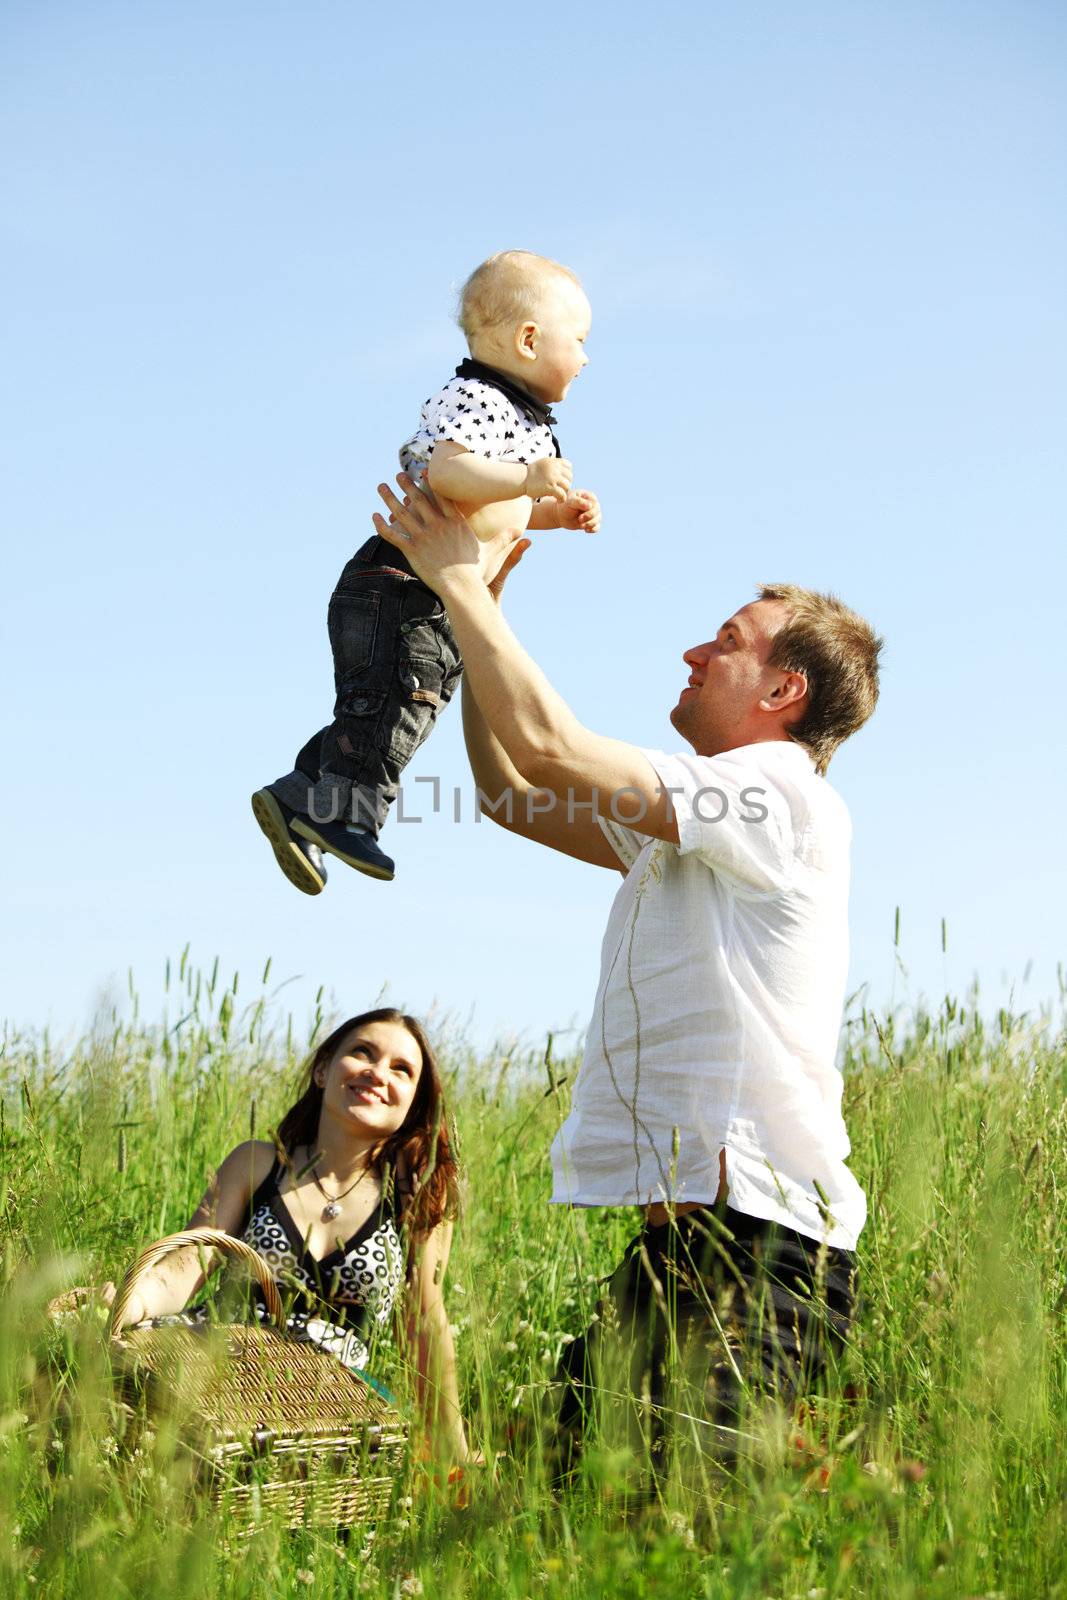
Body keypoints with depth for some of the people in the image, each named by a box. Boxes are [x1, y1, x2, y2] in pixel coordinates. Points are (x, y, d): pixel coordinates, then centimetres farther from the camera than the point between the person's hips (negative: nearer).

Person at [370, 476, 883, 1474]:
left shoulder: (777, 795, -8)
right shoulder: (692, 828, 23)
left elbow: (547, 747, -14)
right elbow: (513, 793, 29)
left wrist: (460, 583, -2)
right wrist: (475, 605, 24)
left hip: (756, 1248, -10)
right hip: (690, 1237, 10)